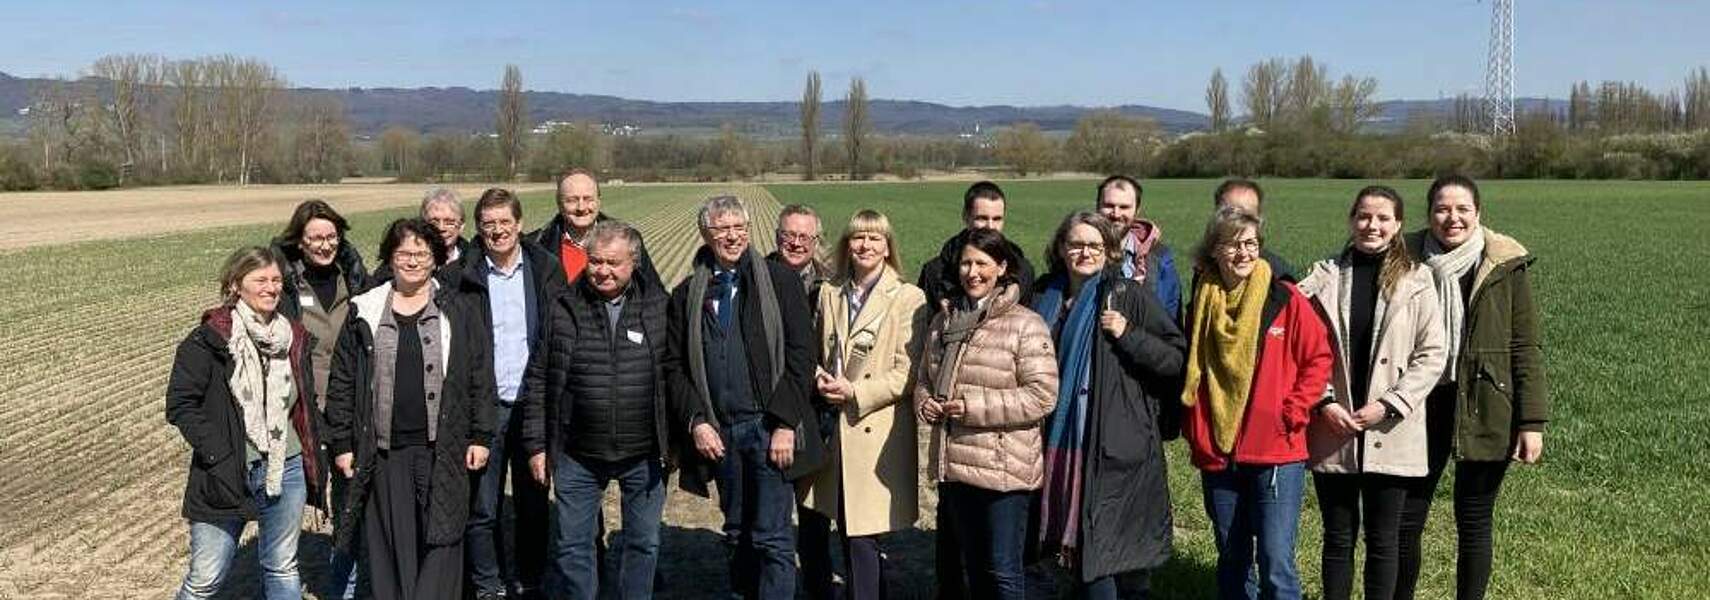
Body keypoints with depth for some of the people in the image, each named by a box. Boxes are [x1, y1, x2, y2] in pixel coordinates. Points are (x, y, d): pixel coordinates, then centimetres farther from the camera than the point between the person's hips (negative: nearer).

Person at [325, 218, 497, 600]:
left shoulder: (459, 310, 5)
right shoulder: (365, 312, 7)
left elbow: (481, 376, 4)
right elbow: (342, 382, 8)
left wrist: (480, 437, -1)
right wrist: (341, 444, 4)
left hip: (442, 450, -1)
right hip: (384, 452, 1)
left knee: (440, 542, -1)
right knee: (388, 547, 5)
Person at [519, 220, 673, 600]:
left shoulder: (658, 307, -2)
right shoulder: (563, 309, -2)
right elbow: (538, 380, 2)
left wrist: (672, 440, 1)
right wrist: (536, 444, 0)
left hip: (644, 454, 0)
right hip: (578, 455, 0)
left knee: (643, 543, 12)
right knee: (572, 545, 8)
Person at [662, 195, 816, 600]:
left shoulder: (779, 281, 1)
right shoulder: (687, 295, 10)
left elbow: (801, 355, -4)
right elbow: (674, 366, 9)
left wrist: (785, 423, -11)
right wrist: (696, 421, -3)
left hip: (770, 428, -3)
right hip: (718, 433, 4)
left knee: (772, 539, -3)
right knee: (738, 534, 13)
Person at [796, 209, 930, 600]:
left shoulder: (908, 299, -4)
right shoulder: (829, 293, 12)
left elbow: (907, 372, -8)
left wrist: (855, 393, -15)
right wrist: (819, 376, -2)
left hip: (875, 432, -5)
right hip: (829, 427, 5)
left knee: (861, 537, -2)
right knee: (811, 524, 8)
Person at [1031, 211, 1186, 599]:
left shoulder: (1131, 295, -4)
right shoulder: (1046, 298, 11)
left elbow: (1178, 359, -5)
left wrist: (1127, 335, -16)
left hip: (1116, 447, -5)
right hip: (1060, 443, 5)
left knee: (1101, 556, -8)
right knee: (1078, 550, 10)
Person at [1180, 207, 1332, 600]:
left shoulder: (1286, 300, -5)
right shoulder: (1201, 305, 6)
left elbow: (1318, 358, -1)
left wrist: (1292, 413, -9)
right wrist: (1193, 430, 7)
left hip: (1277, 453, -4)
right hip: (1217, 454, 4)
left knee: (1276, 564, -6)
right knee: (1232, 562, 15)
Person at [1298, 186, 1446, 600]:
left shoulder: (1416, 280, 1)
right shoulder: (1325, 277, 3)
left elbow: (1431, 356, -2)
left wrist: (1389, 405, -10)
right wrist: (1324, 403, -10)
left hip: (1390, 434, -1)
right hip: (1333, 431, 1)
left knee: (1382, 539, 8)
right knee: (1338, 538, 9)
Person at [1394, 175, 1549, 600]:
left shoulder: (1505, 266, -3)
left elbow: (1527, 347, -2)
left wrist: (1532, 421, -7)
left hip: (1485, 415, -1)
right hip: (1420, 408, 1)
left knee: (1474, 525, 9)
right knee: (1405, 521, 5)